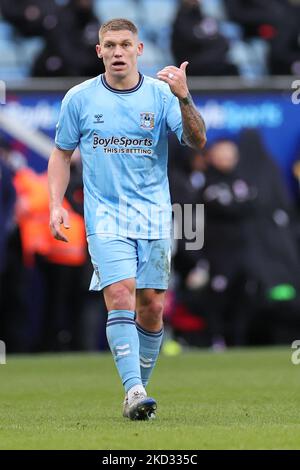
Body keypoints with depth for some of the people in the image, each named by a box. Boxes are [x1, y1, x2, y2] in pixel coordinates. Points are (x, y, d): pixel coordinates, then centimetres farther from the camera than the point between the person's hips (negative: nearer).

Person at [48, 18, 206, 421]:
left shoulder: (161, 95, 0)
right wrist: (56, 205, 2)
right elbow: (62, 153, 13)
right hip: (105, 216, -1)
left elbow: (197, 141, -12)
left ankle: (140, 389, 18)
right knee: (120, 296, -18)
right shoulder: (79, 98, 2)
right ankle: (133, 392, -23)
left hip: (154, 217, 1)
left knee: (151, 306, 2)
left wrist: (183, 97, -27)